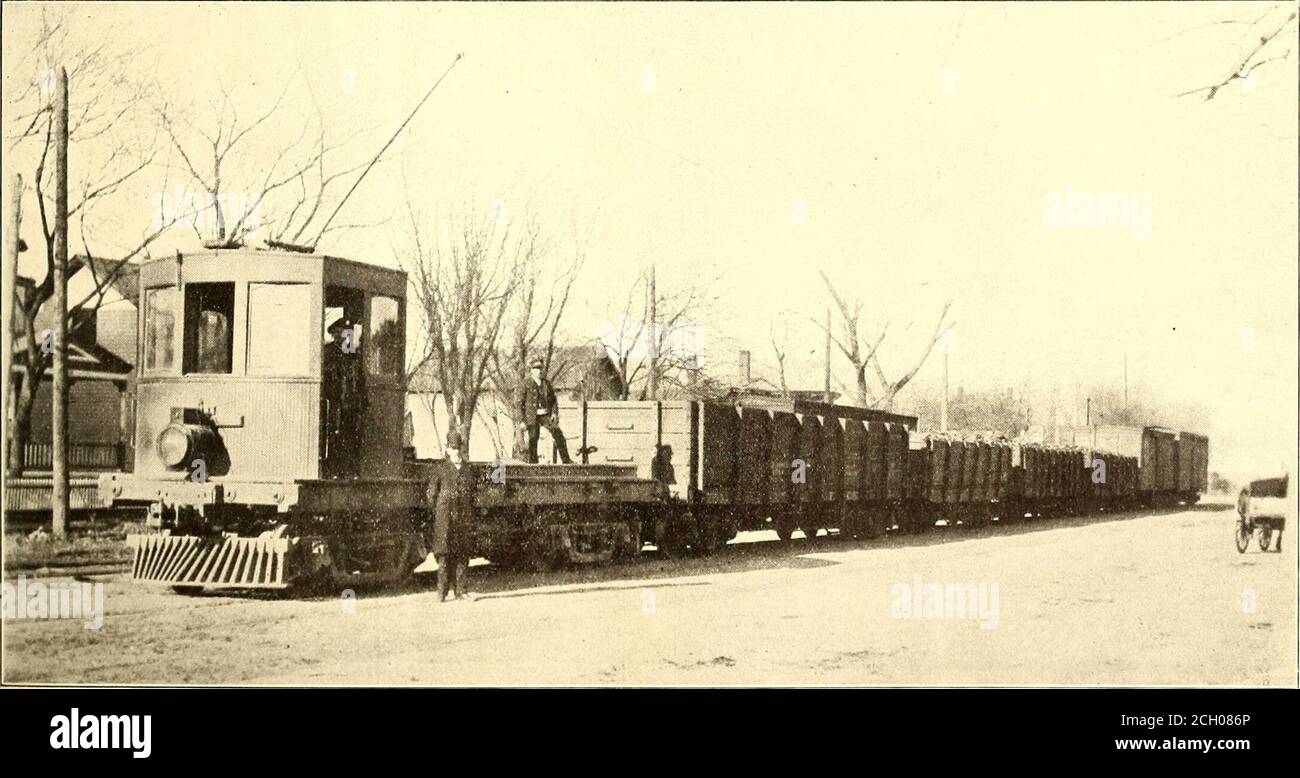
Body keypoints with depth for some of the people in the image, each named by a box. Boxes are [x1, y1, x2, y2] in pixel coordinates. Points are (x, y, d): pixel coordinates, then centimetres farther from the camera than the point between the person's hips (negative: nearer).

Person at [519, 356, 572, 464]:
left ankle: (566, 460, -7)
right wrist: (522, 421, -7)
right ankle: (532, 463, -1)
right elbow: (520, 403, -1)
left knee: (558, 435, -10)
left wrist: (555, 413, -2)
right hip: (532, 417, -3)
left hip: (546, 415, 3)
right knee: (533, 440, -10)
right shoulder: (527, 384, -2)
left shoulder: (546, 383, 10)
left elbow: (554, 400, 15)